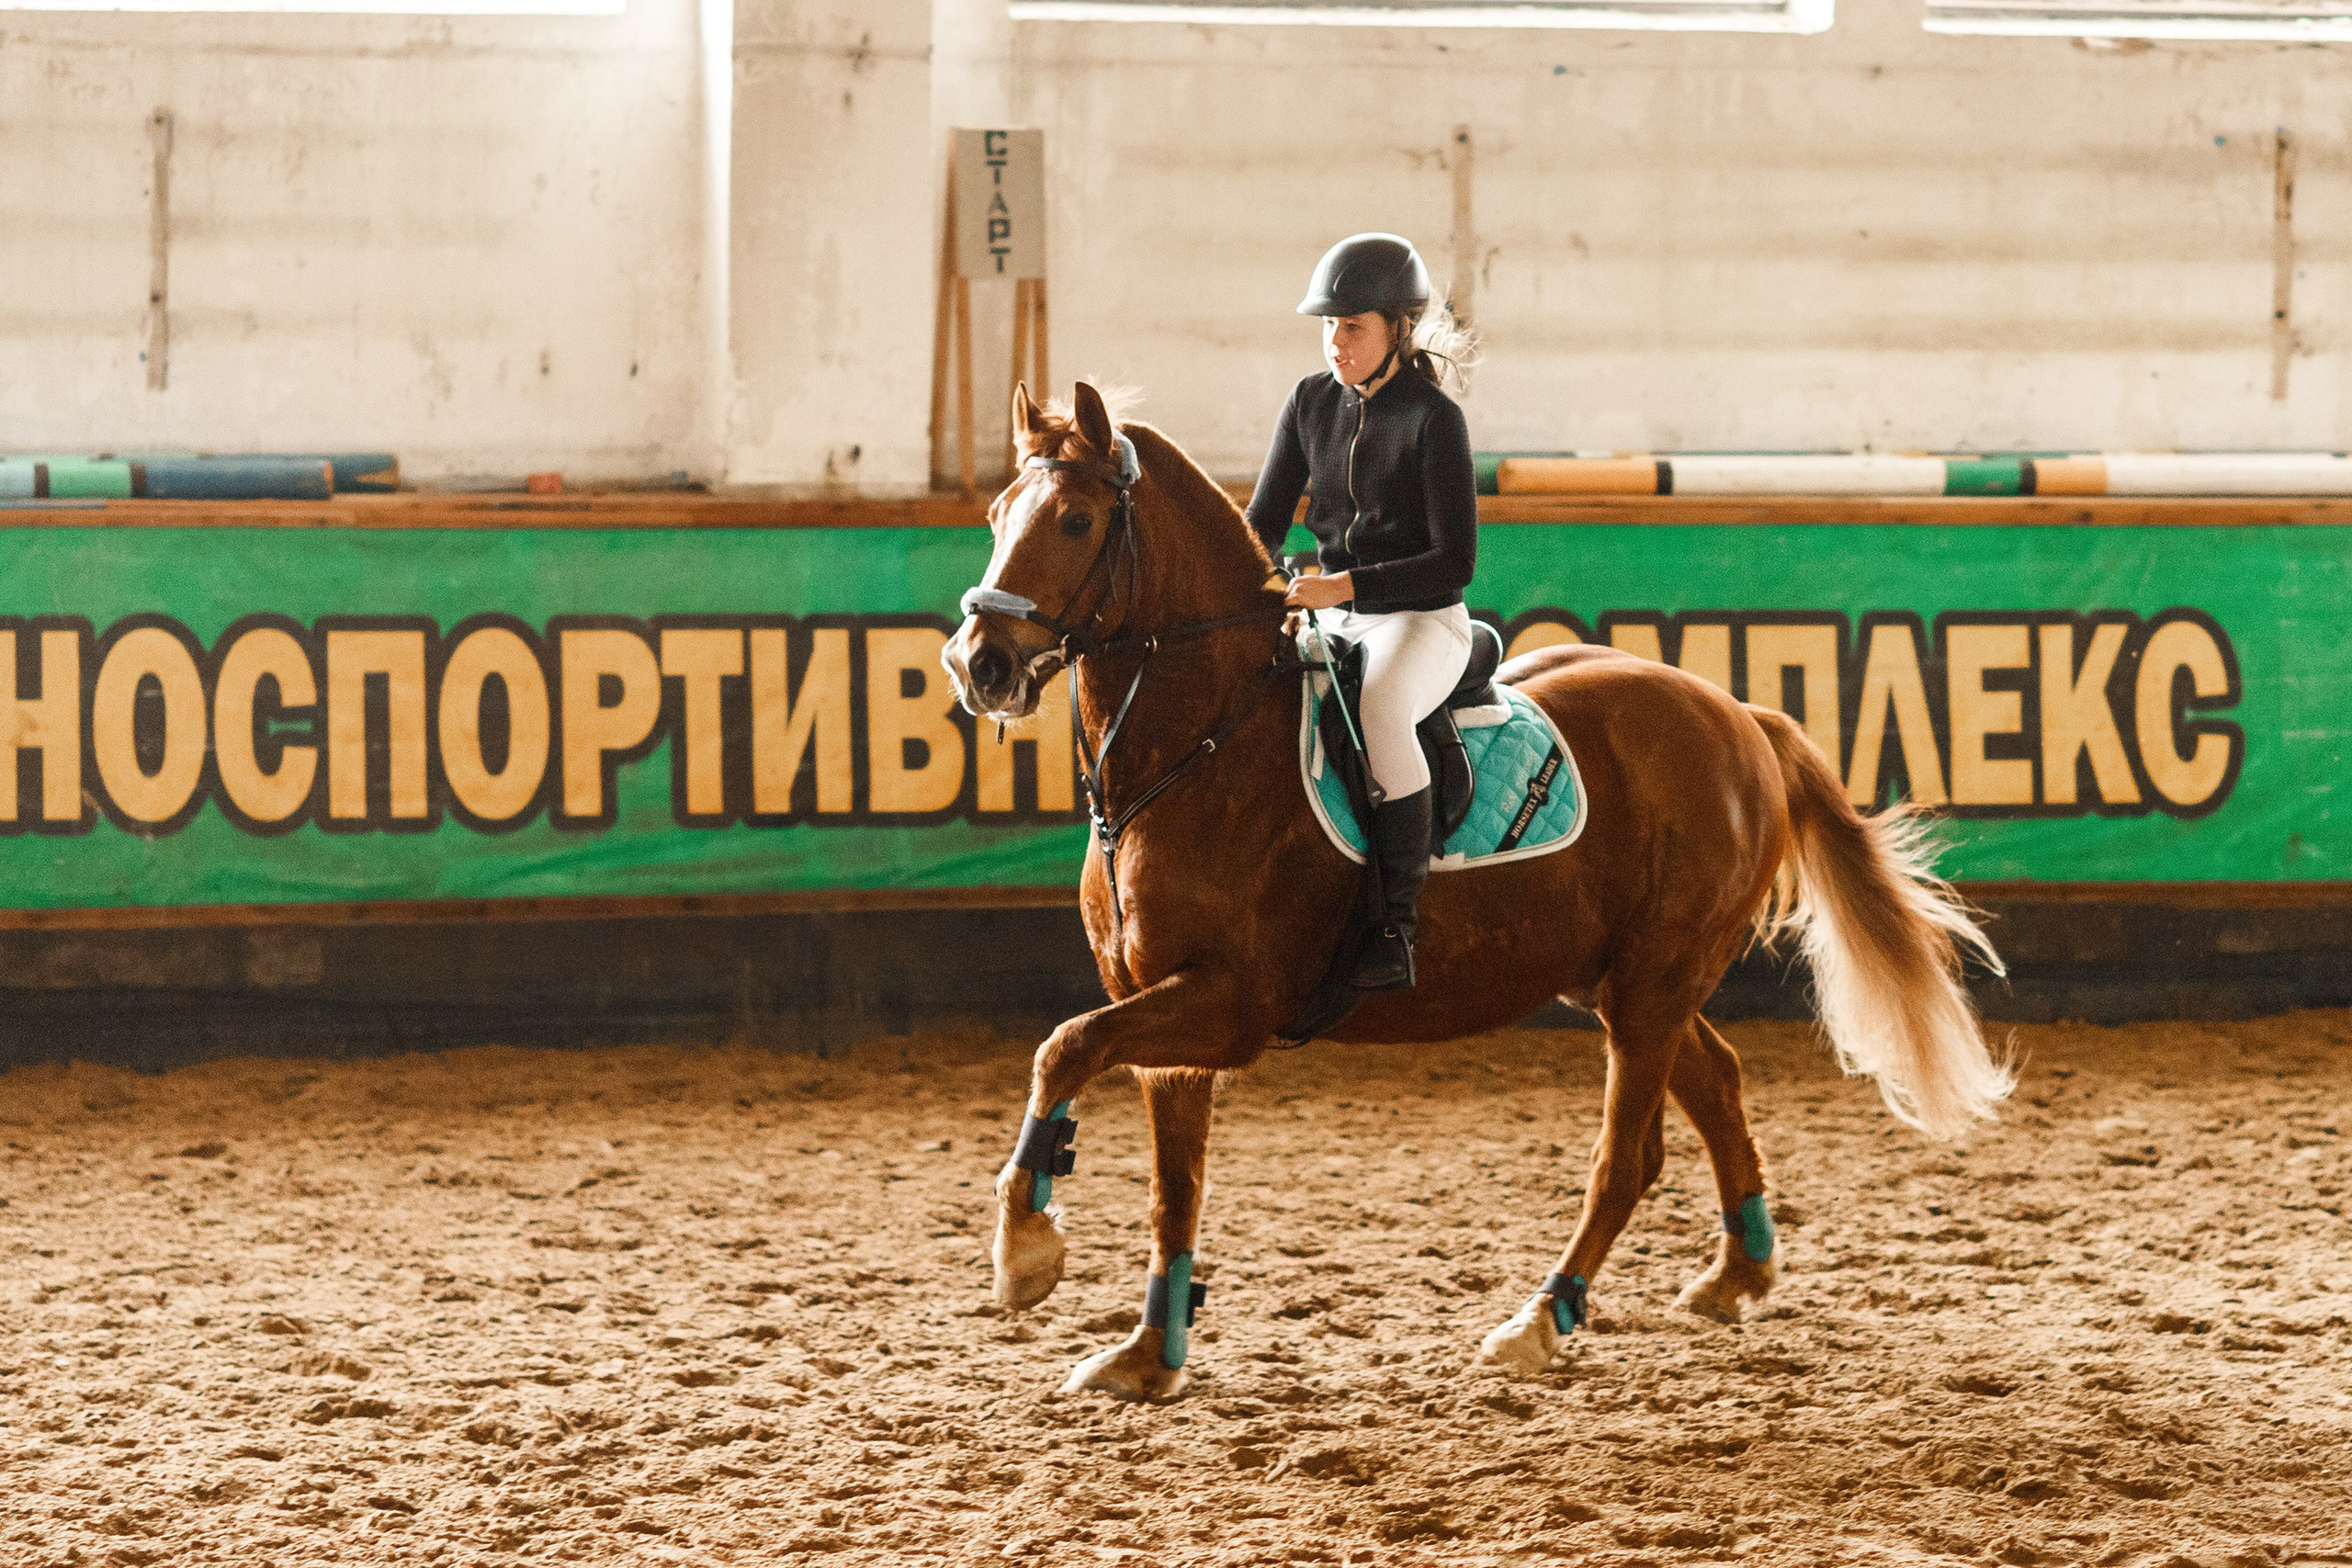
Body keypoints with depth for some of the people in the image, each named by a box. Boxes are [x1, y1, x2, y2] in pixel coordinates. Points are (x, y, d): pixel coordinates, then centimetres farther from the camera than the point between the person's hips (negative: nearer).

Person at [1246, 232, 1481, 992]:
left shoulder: (1433, 420, -12)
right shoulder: (1311, 402, 6)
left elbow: (1453, 563, -16)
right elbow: (1266, 520, 9)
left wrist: (1346, 584, -26)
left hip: (1421, 623, -7)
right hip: (1335, 622, 7)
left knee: (1376, 711, -38)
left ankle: (1396, 923, -31)